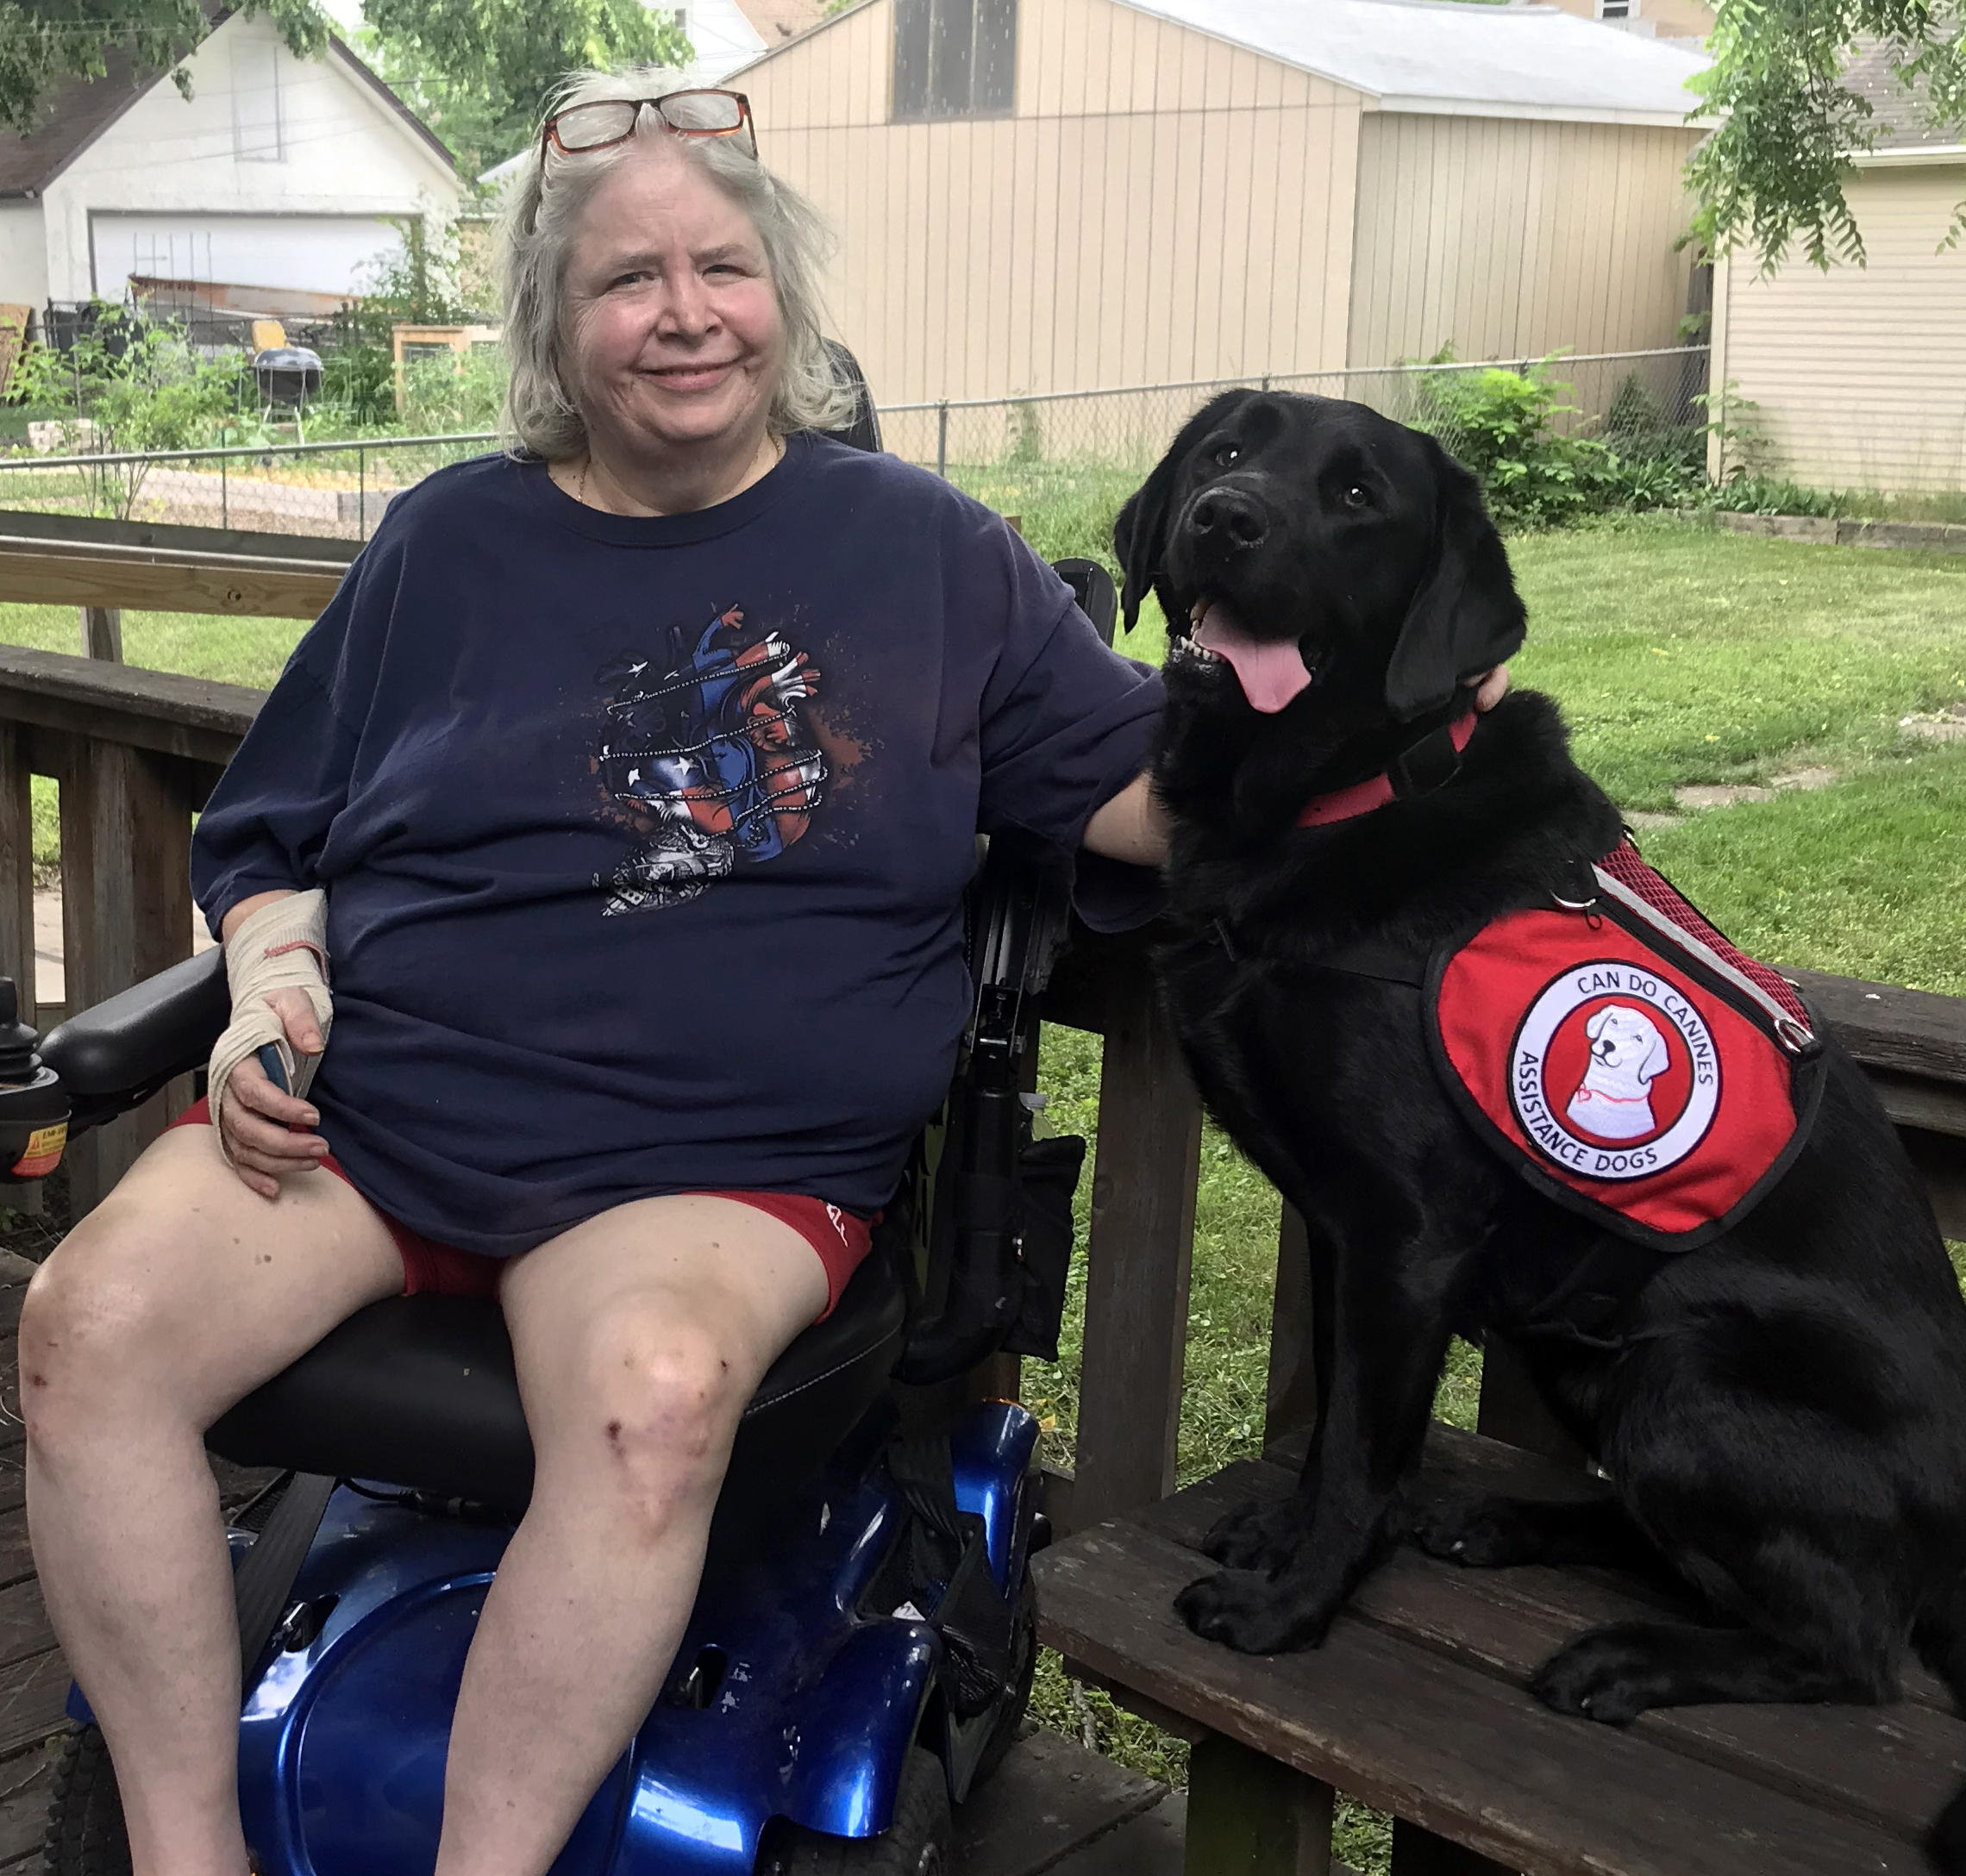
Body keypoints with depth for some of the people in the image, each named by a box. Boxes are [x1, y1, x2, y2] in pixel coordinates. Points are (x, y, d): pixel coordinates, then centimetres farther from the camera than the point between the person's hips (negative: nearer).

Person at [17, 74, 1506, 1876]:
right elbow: (274, 841, 21)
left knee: (654, 1393, -35)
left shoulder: (926, 546, 11)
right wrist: (271, 984, 0)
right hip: (375, 1101, 3)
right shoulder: (448, 544, 15)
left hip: (728, 1161, -2)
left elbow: (1145, 789, 11)